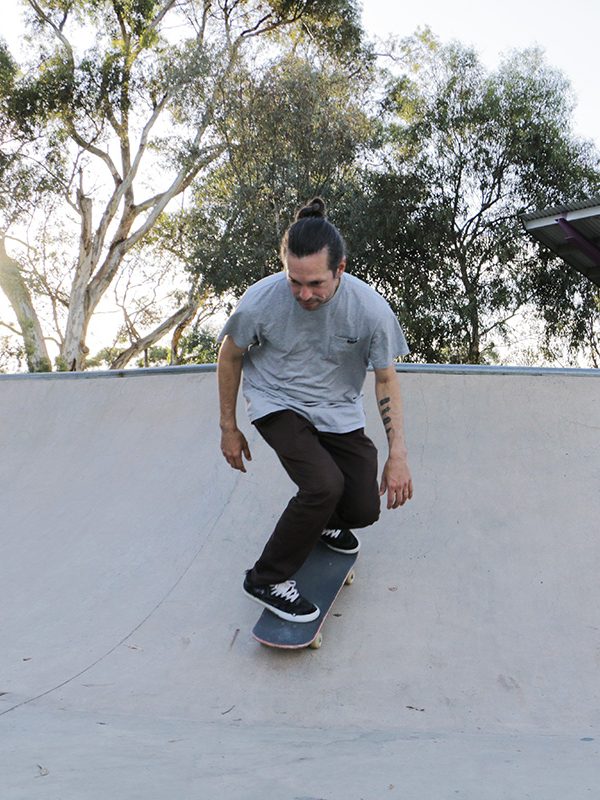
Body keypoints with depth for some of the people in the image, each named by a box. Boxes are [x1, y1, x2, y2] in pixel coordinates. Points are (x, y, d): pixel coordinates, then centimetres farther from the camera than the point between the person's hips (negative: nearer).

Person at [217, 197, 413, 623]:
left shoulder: (370, 308, -23)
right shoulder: (261, 301, -25)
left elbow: (386, 378, -9)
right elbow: (230, 356, -6)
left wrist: (398, 455, -13)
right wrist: (229, 428, 0)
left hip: (338, 412, 3)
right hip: (277, 403, -3)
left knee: (363, 510, -2)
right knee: (325, 485, -26)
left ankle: (320, 518, 35)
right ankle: (267, 579, -5)